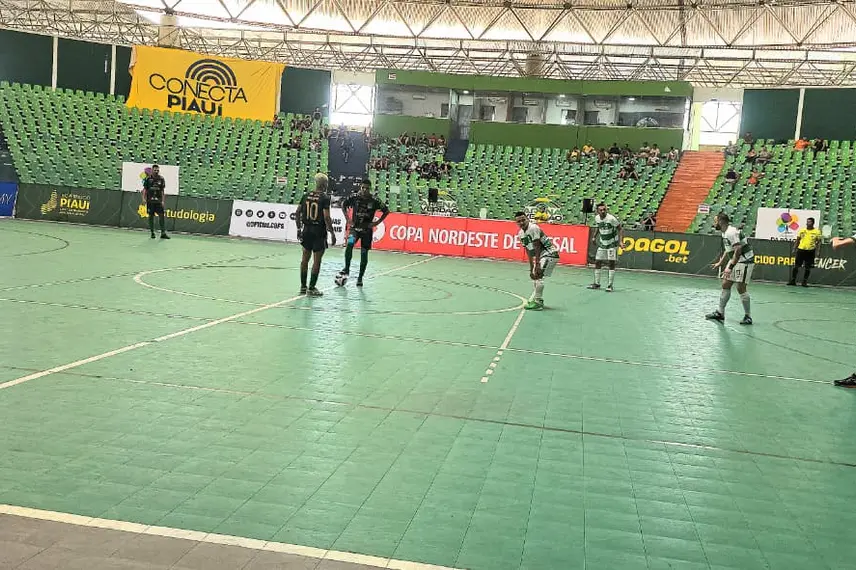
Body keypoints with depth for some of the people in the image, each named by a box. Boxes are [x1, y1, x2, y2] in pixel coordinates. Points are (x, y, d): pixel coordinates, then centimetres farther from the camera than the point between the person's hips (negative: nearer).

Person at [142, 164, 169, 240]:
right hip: (150, 201, 0)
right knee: (151, 216, 5)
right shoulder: (148, 179, 2)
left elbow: (162, 191, 8)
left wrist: (162, 201, 3)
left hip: (158, 201, 0)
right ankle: (152, 233, 13)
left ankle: (163, 233, -7)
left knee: (161, 216, -7)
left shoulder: (161, 179, 5)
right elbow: (145, 190, 5)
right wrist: (144, 199, -4)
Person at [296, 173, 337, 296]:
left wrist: (299, 228, 15)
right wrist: (332, 233, -10)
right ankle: (311, 288, 5)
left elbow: (298, 212, 6)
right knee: (317, 260, 3)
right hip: (319, 232, -6)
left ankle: (303, 287, 20)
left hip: (307, 230, 6)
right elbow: (326, 217, -17)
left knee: (305, 258, 14)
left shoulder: (306, 196, 5)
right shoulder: (325, 198, -12)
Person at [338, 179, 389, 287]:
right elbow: (343, 205, 11)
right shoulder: (354, 197, -7)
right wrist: (348, 219, 3)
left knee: (364, 254, 4)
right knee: (349, 244, -29)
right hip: (355, 227, 0)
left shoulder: (374, 201, -9)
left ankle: (360, 278, 18)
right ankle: (346, 268, -17)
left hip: (367, 230, 0)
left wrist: (377, 223, -3)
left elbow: (386, 211, 2)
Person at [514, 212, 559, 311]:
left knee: (538, 276, -17)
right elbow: (529, 251, 9)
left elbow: (537, 247, -21)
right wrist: (531, 268, 6)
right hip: (541, 255, 10)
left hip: (550, 254, -10)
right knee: (534, 276, 18)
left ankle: (537, 302, -12)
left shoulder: (533, 228, -20)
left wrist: (537, 264, -23)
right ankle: (538, 300, 31)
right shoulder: (521, 234, 5)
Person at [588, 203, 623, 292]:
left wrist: (621, 241, -24)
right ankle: (596, 283, 17)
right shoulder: (597, 218, -3)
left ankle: (610, 285, -1)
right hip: (602, 244, 6)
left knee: (611, 263, -8)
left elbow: (620, 229, -15)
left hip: (612, 244, -6)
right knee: (597, 262, 5)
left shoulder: (611, 218, -21)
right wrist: (594, 236, 9)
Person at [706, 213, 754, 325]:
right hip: (734, 260, 10)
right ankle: (720, 313, 13)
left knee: (740, 287, -9)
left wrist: (730, 267, -30)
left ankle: (748, 316, 0)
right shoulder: (725, 233, 11)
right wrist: (720, 263, 25)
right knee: (725, 285, 8)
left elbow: (738, 250, -27)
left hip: (744, 261, -10)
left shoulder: (731, 232, -21)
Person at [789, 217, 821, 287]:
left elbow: (818, 242, 2)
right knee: (796, 266, 0)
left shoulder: (817, 232, 0)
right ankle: (793, 280, 7)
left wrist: (817, 251, -5)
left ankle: (804, 282, 11)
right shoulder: (802, 230, 6)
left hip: (810, 251, -1)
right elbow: (797, 240, 12)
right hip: (801, 249, 1)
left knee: (808, 268, 2)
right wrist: (794, 249, 7)